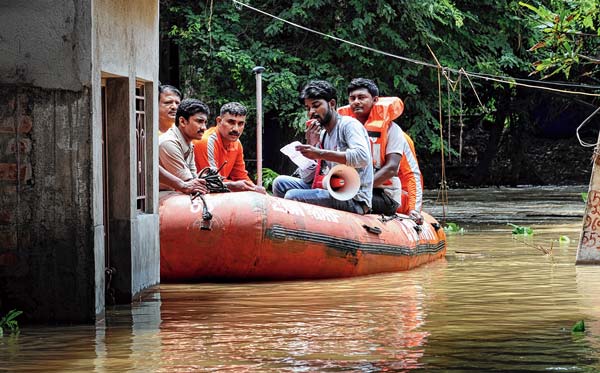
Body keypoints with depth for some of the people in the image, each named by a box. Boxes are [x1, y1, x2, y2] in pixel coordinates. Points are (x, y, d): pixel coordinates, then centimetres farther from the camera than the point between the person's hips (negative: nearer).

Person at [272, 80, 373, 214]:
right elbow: (306, 178, 13)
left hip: (354, 201, -8)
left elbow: (362, 157, -26)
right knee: (280, 182, 7)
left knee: (293, 196, -23)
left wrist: (320, 153, -26)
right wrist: (310, 144, -1)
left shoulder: (348, 124, -6)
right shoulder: (322, 135, 17)